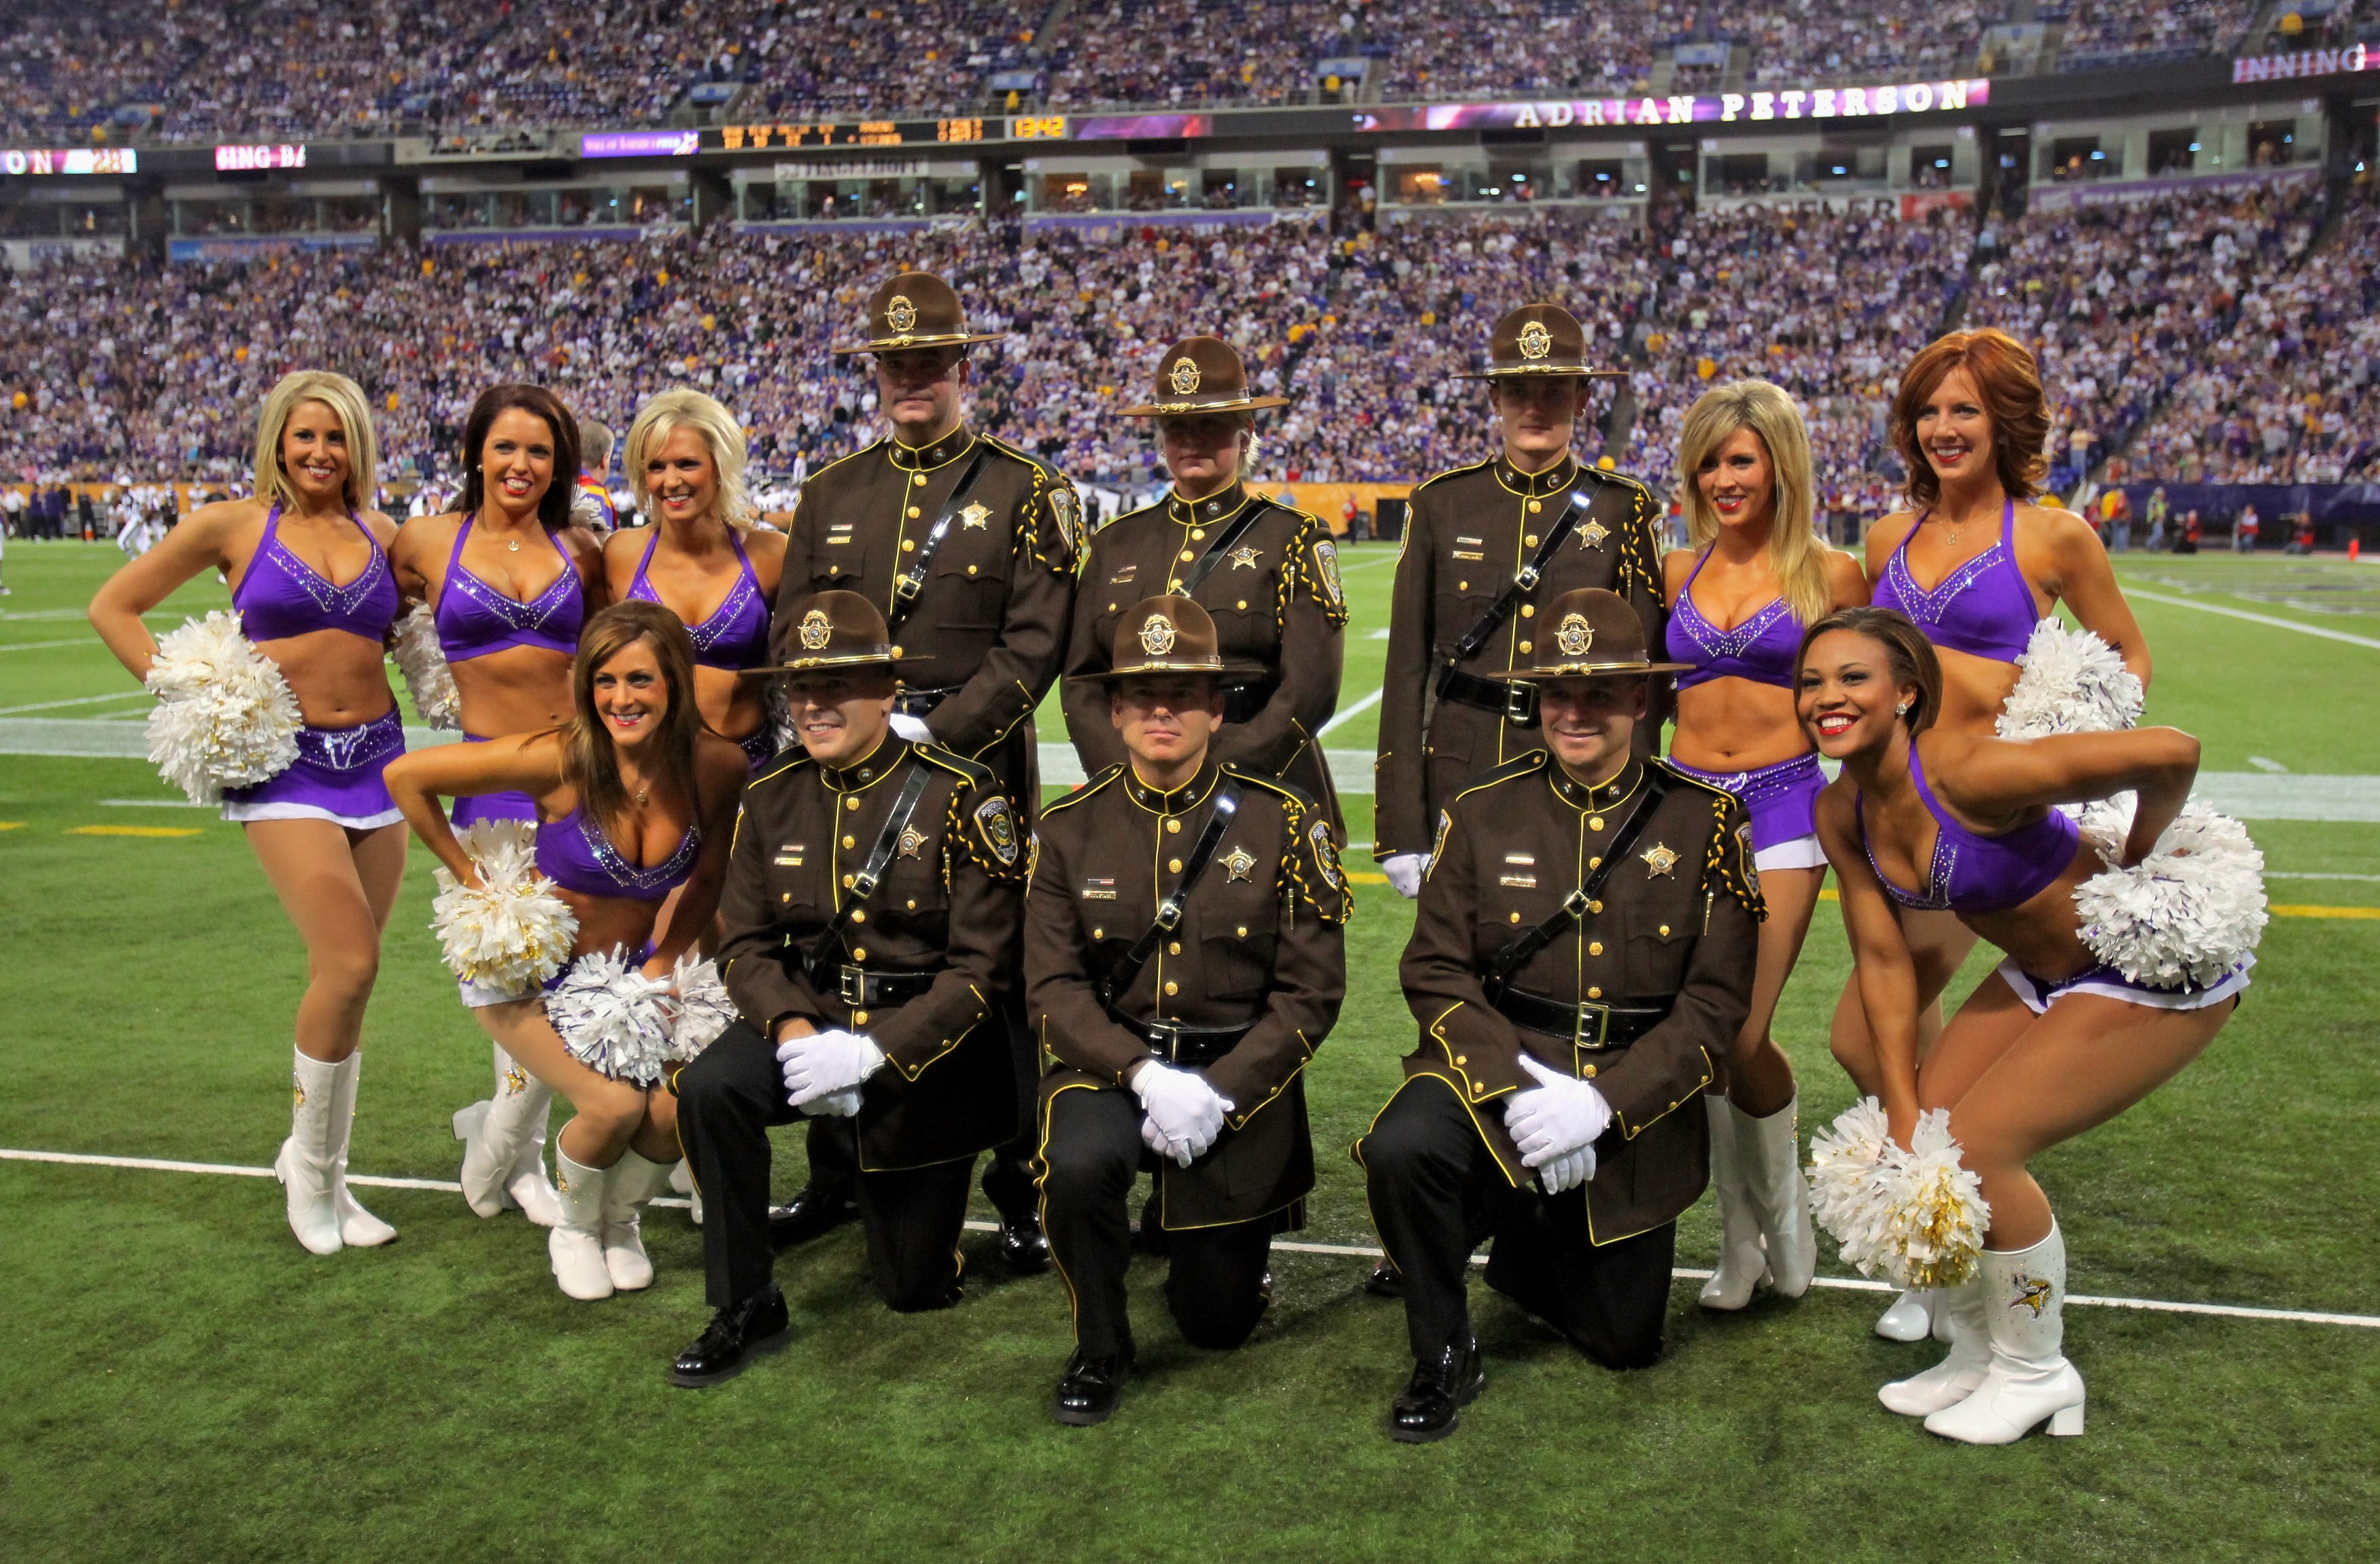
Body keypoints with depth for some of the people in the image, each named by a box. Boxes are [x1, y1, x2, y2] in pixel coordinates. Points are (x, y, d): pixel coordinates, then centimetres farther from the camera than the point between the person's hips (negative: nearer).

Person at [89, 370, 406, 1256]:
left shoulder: (382, 536, 10)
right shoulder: (235, 526, 1)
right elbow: (113, 607, 6)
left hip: (377, 756, 4)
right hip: (285, 762, -4)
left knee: (341, 975, 8)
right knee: (351, 964, -16)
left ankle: (321, 1166, 23)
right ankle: (311, 1164, 6)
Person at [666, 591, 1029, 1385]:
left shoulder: (960, 796, -14)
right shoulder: (772, 797, 0)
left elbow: (982, 969, -16)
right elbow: (743, 941, 0)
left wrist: (873, 1051, -26)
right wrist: (792, 1028, -20)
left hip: (927, 1048, -3)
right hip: (811, 1016, 3)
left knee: (916, 1287, 3)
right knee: (707, 1087, -30)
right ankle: (745, 1309, -10)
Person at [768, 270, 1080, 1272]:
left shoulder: (1023, 491, 1)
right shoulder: (832, 493, 13)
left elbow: (1035, 643, -7)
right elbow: (793, 634, 11)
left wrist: (938, 731, -16)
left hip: (980, 766, -4)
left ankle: (1017, 1187, 14)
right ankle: (837, 1177, 26)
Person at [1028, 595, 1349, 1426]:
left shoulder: (1283, 822, -6)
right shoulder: (1069, 828, -2)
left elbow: (1312, 992, -7)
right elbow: (1052, 987, -5)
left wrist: (1218, 1092, -18)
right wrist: (1145, 1075, -21)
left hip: (1240, 1076, 0)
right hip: (1112, 1062, 1)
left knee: (1219, 1319, 5)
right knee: (1076, 1162, -34)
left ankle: (1204, 1239, 42)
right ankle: (1100, 1349, -5)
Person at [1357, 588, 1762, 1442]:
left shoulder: (1706, 823, -4)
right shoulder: (1481, 812, -1)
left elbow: (1717, 1004, -7)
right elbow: (1436, 972, -5)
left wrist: (1604, 1102, -20)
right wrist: (1514, 1087, -21)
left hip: (1635, 1102, 1)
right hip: (1498, 1067, 0)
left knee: (1623, 1339, 9)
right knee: (1401, 1147, -33)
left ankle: (1527, 1245, 42)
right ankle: (1443, 1355, -7)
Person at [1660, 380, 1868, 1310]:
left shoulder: (1828, 575, 0)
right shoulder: (1676, 573, 9)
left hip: (1780, 808, -3)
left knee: (1742, 1035, -11)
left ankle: (1784, 1206, 19)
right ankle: (1740, 1237, 21)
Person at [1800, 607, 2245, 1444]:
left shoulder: (1964, 772, -33)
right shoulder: (1840, 811, -8)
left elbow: (2169, 752, -37)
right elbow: (1883, 958, -3)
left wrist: (2139, 860, -17)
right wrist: (1902, 1111, -4)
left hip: (2162, 967, -7)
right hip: (2043, 973, 8)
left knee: (1977, 1148, -14)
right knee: (1919, 1140, -1)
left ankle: (2037, 1372, 11)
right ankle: (1978, 1353, 23)